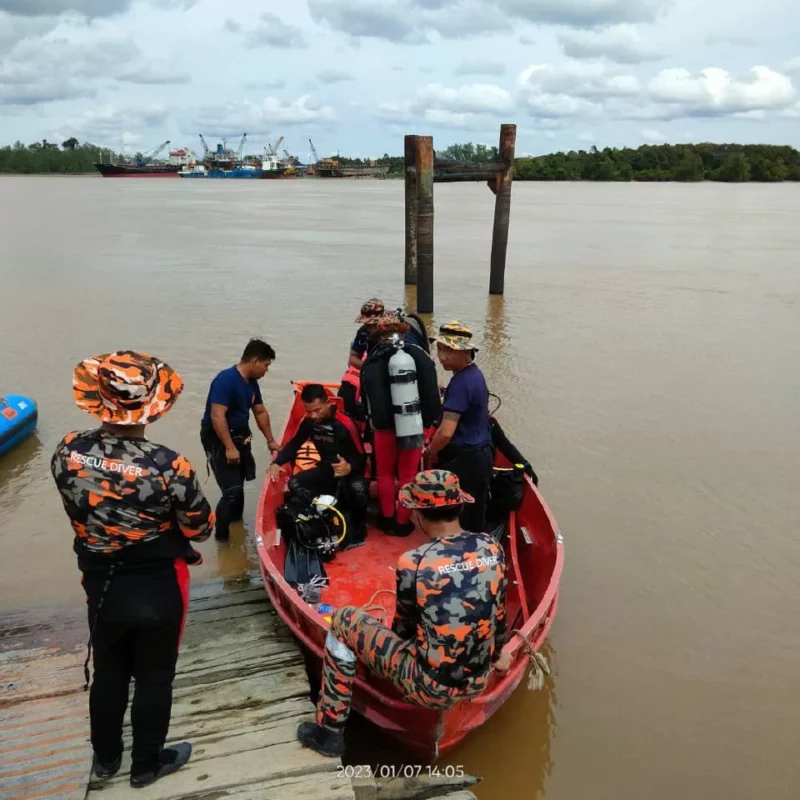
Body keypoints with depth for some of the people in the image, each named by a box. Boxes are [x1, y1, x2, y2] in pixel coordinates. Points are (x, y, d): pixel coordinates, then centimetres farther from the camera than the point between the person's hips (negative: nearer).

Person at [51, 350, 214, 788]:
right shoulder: (167, 465, -30)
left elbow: (80, 514, 0)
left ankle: (105, 757, 47)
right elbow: (201, 529, -15)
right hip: (157, 588, -4)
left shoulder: (66, 453, -17)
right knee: (153, 678, 18)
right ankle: (147, 764, 39)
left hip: (100, 583, 4)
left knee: (108, 672, 26)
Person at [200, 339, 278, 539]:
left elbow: (261, 412, 15)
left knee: (239, 483, 19)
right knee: (232, 490, -12)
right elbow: (217, 416, -29)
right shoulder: (226, 380, -24)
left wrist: (270, 440, 19)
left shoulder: (251, 382, 3)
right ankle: (221, 536, 1)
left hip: (238, 435, 9)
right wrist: (229, 448, -29)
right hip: (217, 439, -9)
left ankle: (236, 522, 38)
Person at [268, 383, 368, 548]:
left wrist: (350, 468, -45)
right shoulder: (308, 422, -8)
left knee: (357, 488, -38)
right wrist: (277, 462, -15)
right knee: (295, 483, -17)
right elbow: (293, 445, 4)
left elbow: (361, 458, -21)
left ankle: (358, 530, -11)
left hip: (350, 470, -5)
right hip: (326, 469, 6)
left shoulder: (345, 424, -24)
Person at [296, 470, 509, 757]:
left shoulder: (414, 563, -20)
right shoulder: (492, 547, -7)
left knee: (343, 620, 8)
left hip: (431, 688, -5)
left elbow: (404, 626, -3)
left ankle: (329, 731, 17)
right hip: (479, 683, 6)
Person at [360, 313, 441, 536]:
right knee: (408, 476, 13)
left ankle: (388, 519, 29)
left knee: (385, 474, 19)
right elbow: (433, 389, -3)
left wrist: (372, 421, 7)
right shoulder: (419, 355, -6)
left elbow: (365, 397, -7)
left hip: (385, 426, 0)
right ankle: (403, 523, 21)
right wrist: (428, 419, 7)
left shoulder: (371, 362, -8)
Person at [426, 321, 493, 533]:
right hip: (481, 455, 10)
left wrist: (430, 451, -9)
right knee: (475, 520, 20)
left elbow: (446, 433, -27)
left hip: (464, 461, -10)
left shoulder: (460, 382, -22)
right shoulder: (475, 374, 9)